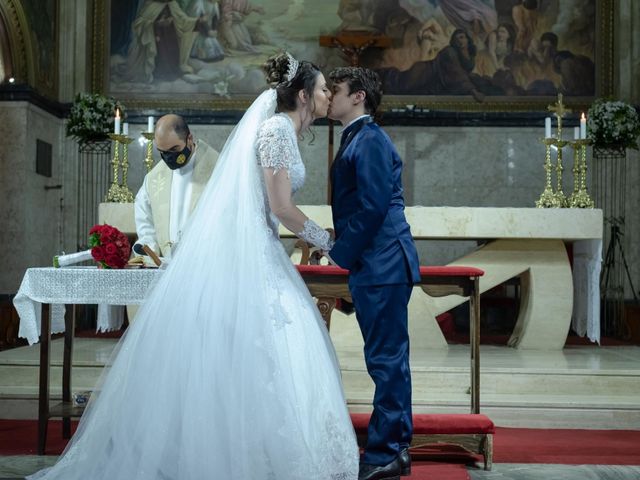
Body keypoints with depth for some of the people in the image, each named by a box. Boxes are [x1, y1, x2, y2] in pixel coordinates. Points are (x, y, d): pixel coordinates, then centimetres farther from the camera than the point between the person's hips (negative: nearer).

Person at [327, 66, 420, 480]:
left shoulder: (370, 141, -11)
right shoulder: (357, 140, 20)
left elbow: (372, 207, -18)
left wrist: (340, 254, -11)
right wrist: (343, 253, 13)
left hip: (382, 265, -10)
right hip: (375, 265, 10)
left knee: (386, 359, -4)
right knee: (388, 359, 14)